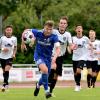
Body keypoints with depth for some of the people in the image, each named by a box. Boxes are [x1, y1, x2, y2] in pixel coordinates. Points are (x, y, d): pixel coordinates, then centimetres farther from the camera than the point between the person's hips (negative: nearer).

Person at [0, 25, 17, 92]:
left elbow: (15, 47, 13)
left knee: (7, 70, -19)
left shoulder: (14, 38, 0)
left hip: (10, 57, -1)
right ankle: (6, 83, 28)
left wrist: (14, 54, -1)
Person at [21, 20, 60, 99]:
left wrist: (55, 57, -46)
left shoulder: (54, 37, -19)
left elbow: (58, 49, -29)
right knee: (45, 70, -29)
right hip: (38, 55, -2)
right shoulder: (38, 33, -17)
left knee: (45, 76, 13)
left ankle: (38, 85, 49)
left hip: (48, 57, 2)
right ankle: (47, 91, -17)